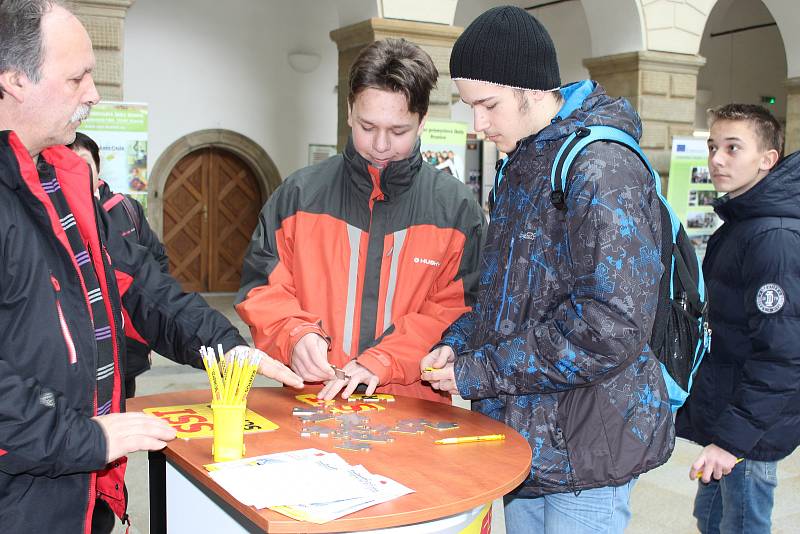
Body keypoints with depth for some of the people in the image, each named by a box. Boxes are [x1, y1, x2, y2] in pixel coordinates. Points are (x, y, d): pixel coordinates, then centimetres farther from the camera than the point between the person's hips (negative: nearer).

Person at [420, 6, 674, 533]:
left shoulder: (602, 166, -20)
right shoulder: (518, 165, 9)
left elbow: (612, 325, -27)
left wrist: (480, 372, -20)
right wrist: (460, 342, 1)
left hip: (586, 446, -8)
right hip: (524, 431, 9)